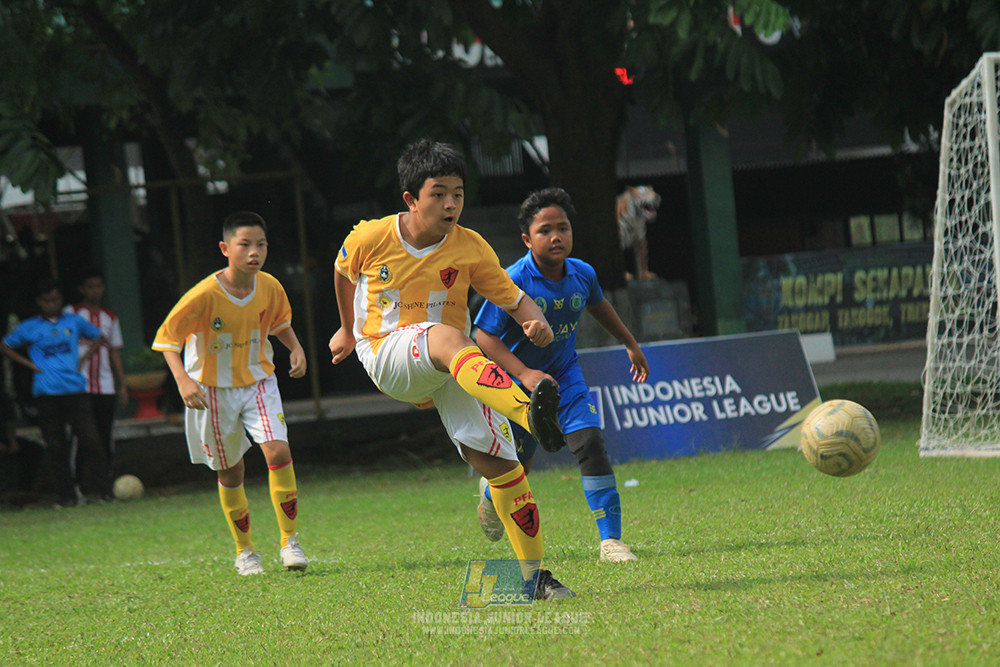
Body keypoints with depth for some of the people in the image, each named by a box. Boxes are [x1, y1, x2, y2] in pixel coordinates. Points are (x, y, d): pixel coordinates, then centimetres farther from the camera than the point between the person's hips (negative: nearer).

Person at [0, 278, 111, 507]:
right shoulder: (29, 328, 7)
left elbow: (98, 337, 23)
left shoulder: (74, 322, 10)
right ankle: (66, 495, 7)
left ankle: (104, 488, -5)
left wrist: (83, 359, 9)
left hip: (75, 390, 0)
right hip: (46, 392, 0)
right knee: (56, 447, 1)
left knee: (89, 440, -9)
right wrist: (30, 364, 5)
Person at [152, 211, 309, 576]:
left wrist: (296, 348, -4)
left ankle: (289, 542, -8)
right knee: (230, 471, 7)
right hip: (214, 389, -2)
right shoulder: (205, 295, -23)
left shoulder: (270, 288, -9)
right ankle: (244, 552, 26)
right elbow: (167, 337, -16)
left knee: (278, 451, -19)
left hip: (258, 380, 2)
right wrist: (182, 379, -29)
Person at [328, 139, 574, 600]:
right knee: (447, 337, -38)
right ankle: (530, 412, -65)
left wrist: (535, 321, -23)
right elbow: (344, 273, 16)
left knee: (498, 460, -10)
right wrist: (348, 329, 29)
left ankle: (534, 575, 1)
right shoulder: (370, 239, -6)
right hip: (387, 356, -3)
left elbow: (514, 299, 0)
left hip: (453, 369, 3)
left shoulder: (470, 248, -5)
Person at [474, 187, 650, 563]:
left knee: (589, 443, -15)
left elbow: (598, 305, 14)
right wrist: (525, 374, -36)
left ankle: (610, 540, -12)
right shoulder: (514, 281, -26)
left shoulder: (582, 274, -10)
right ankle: (491, 491, 49)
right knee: (518, 463, 10)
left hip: (564, 375, 3)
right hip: (518, 380, -3)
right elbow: (484, 336, -24)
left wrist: (630, 344, 25)